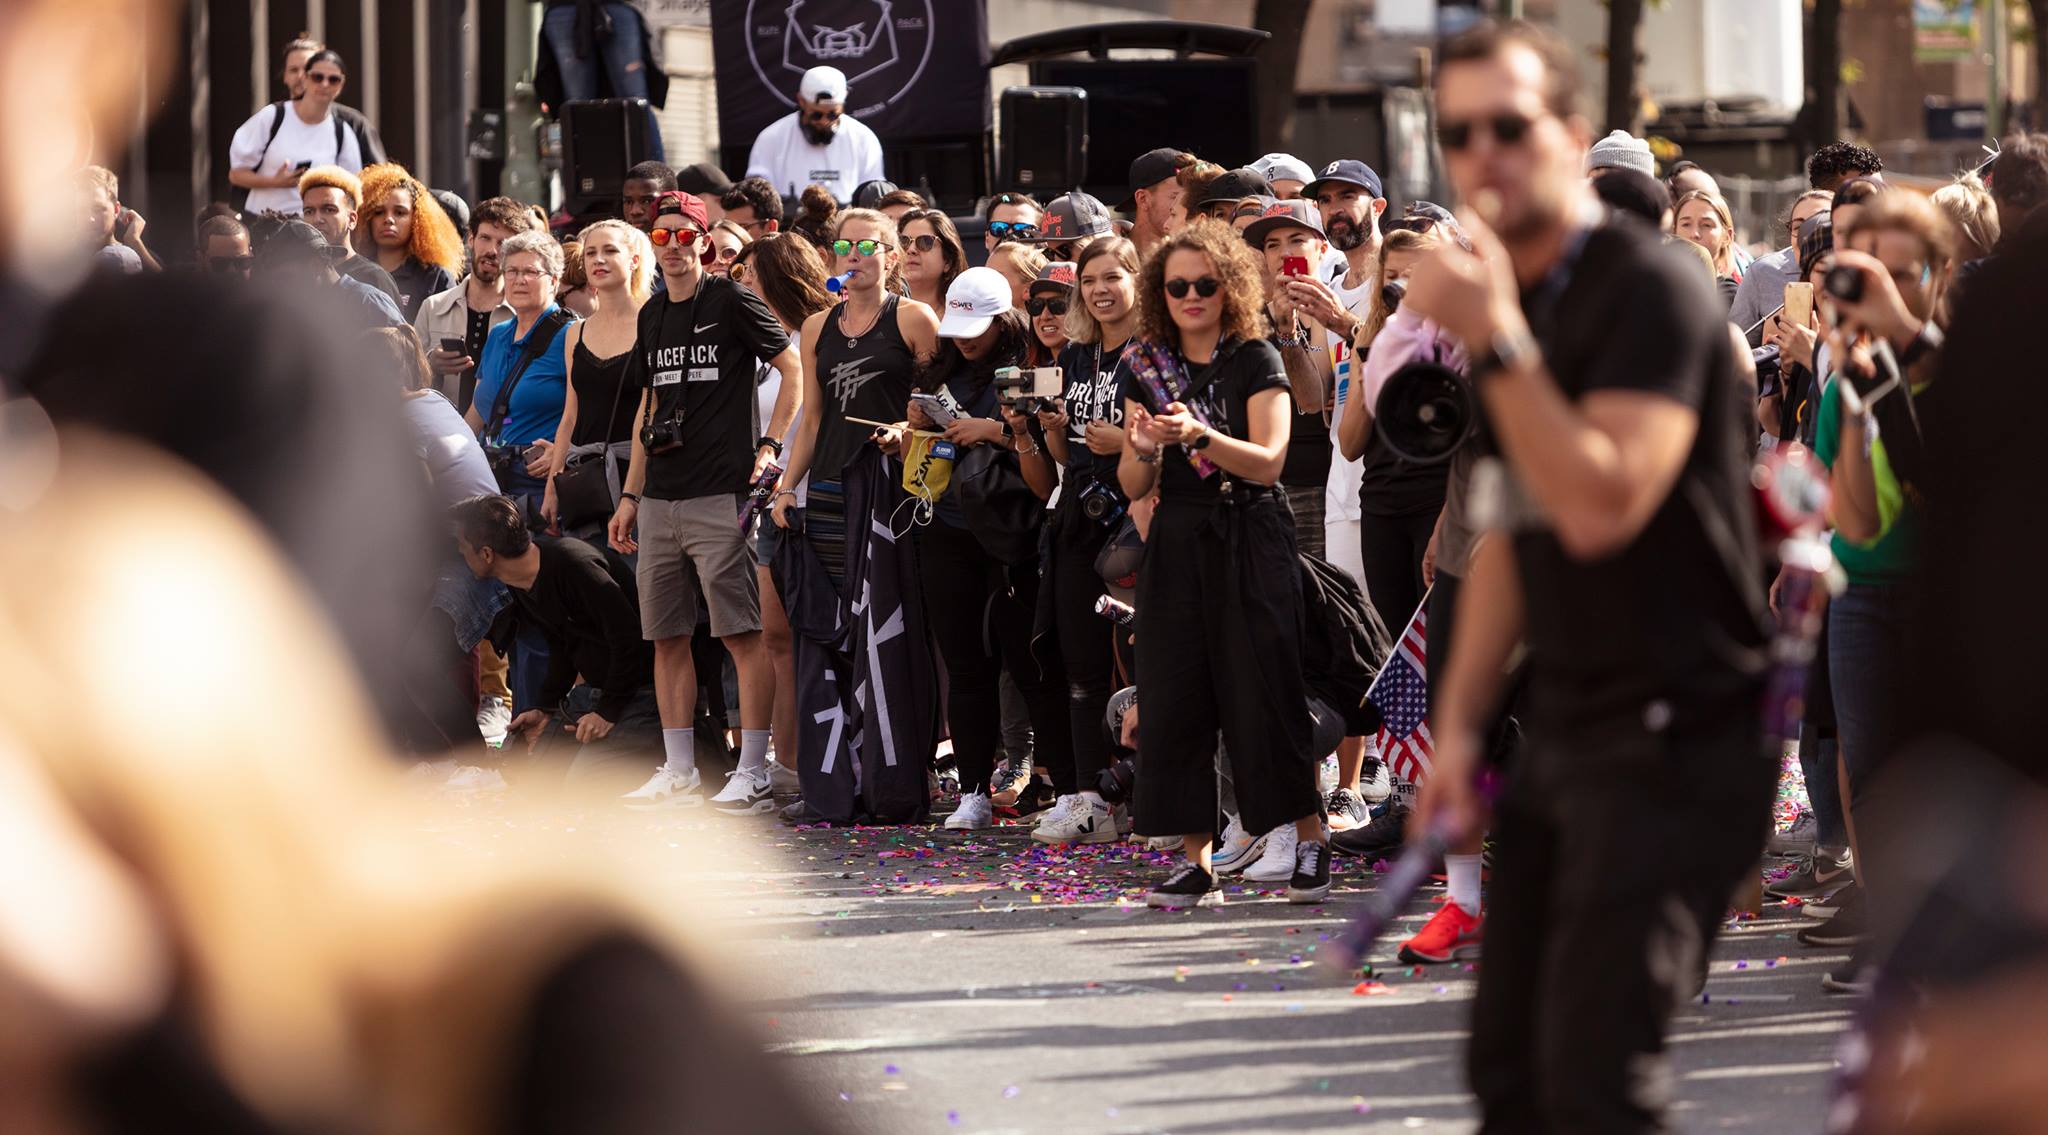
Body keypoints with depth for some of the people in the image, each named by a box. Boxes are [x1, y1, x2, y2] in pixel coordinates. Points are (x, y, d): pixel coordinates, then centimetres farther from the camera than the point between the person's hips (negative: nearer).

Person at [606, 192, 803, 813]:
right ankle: (678, 772, 14)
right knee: (667, 637, 8)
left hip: (720, 495, -7)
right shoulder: (653, 317, 17)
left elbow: (795, 369, -5)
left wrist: (769, 446, -11)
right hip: (660, 499, 7)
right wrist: (631, 495, 19)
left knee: (743, 634, -8)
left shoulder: (731, 302, -3)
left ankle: (753, 773, -9)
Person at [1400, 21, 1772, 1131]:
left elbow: (1601, 508, -27)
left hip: (1675, 741, -9)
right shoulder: (1510, 300, 12)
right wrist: (1458, 724, 12)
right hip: (1564, 736, 9)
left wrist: (1495, 341, -29)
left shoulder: (1647, 289, -15)